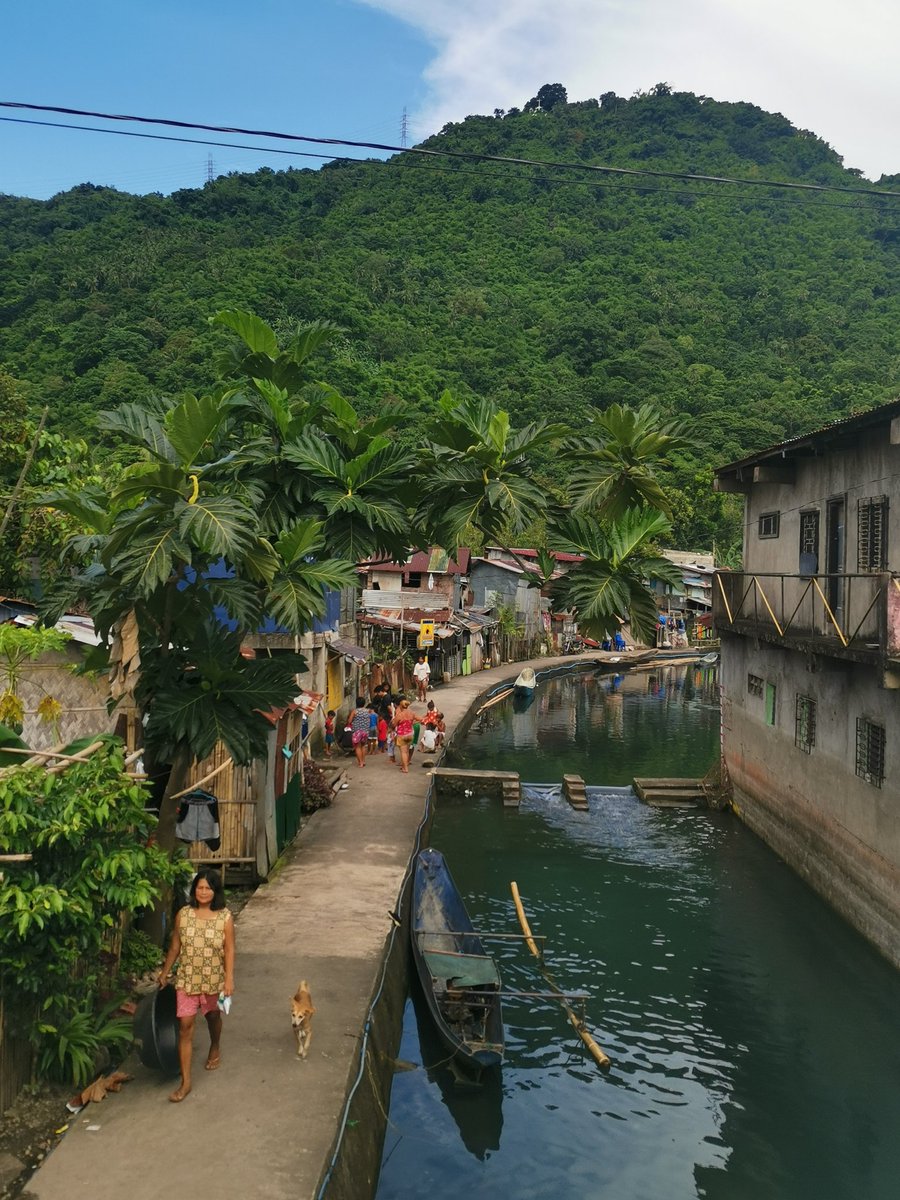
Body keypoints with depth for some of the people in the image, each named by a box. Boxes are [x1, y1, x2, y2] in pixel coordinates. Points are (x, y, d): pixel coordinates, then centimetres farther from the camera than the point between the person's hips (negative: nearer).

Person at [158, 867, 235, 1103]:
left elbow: (229, 950, -10)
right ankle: (185, 1081, 5)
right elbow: (175, 946, 3)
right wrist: (164, 973, 10)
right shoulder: (183, 914, -8)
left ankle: (215, 1049, 52)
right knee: (185, 1025, -2)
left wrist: (229, 979, -15)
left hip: (213, 979, -1)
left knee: (213, 1016, 21)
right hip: (187, 978, 1)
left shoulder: (225, 917, -13)